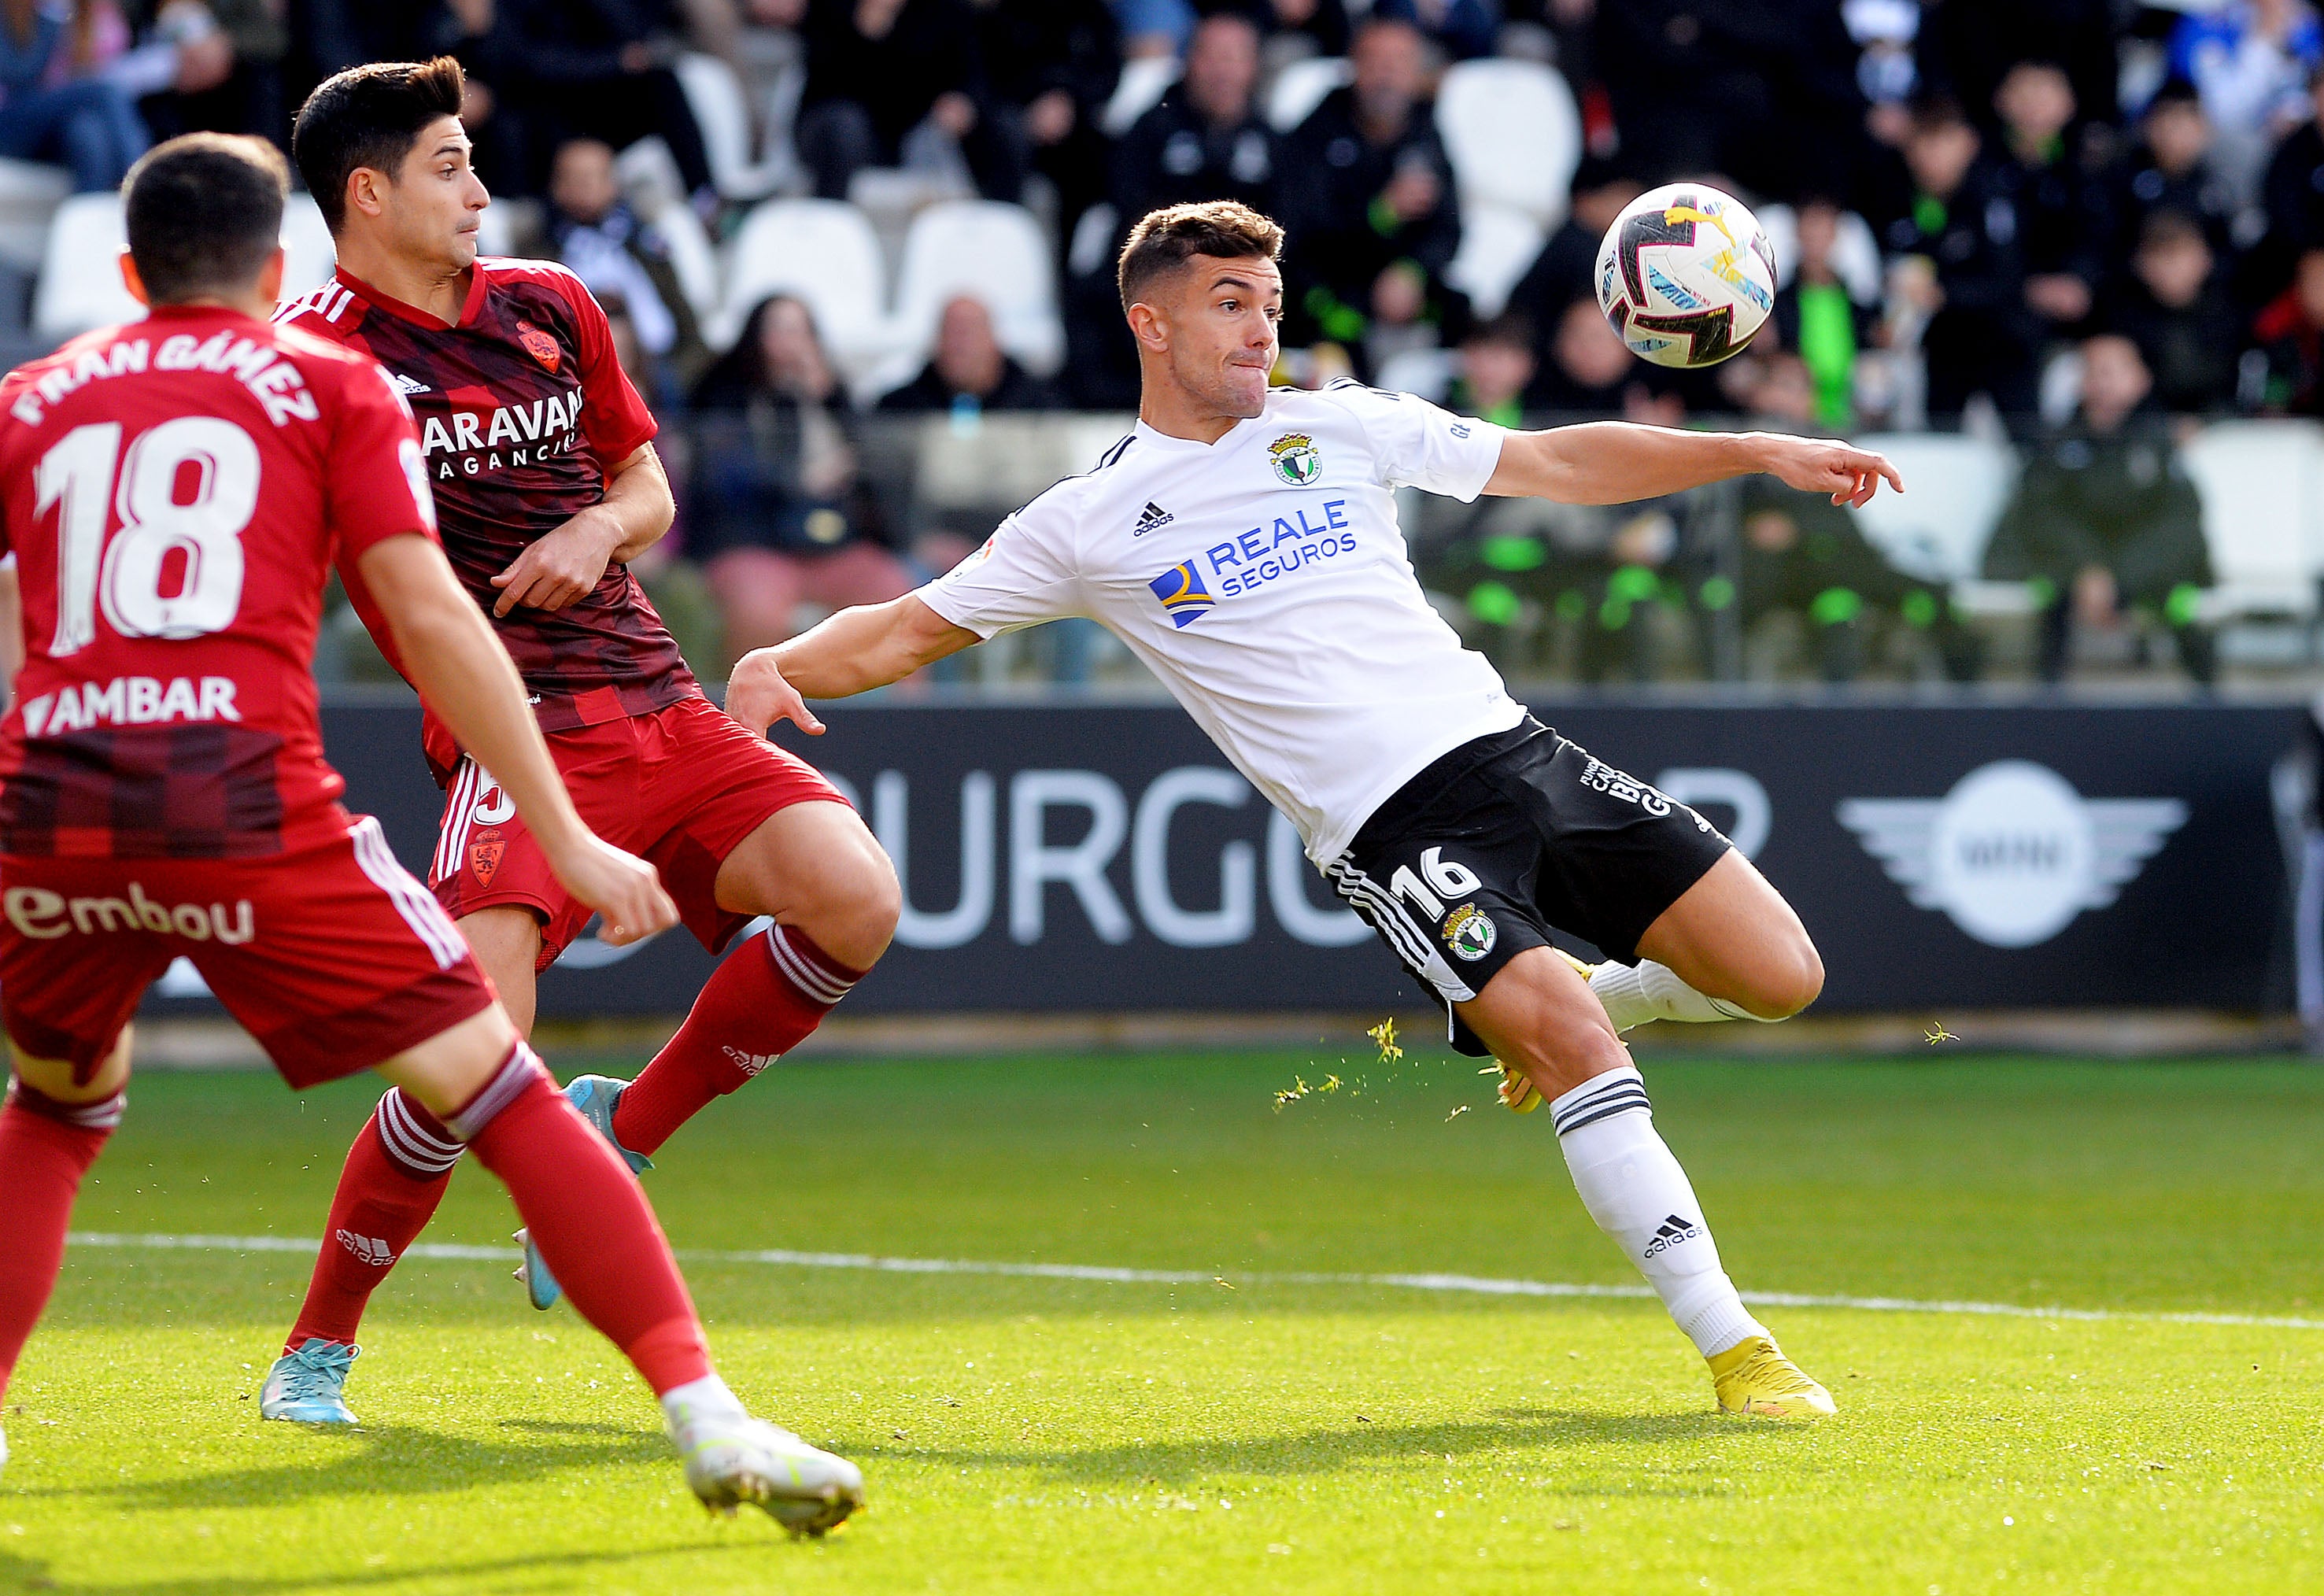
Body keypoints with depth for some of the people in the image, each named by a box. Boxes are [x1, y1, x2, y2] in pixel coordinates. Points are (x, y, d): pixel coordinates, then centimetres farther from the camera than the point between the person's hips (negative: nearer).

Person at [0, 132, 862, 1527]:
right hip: (247, 802, -3)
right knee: (500, 1094, 2)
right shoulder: (333, 383, 15)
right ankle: (703, 1412, -10)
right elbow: (427, 614, 4)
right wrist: (568, 840, 5)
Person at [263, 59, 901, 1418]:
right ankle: (319, 1347, -1)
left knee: (855, 897, -16)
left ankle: (627, 1127, 6)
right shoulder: (320, 353, -3)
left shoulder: (551, 308, 15)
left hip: (660, 709, 6)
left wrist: (603, 527, 1)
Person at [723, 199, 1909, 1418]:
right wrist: (776, 665, -13)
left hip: (1503, 741, 5)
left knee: (1777, 974, -3)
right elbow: (905, 631, 7)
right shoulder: (1085, 525, 5)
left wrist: (1759, 453, 12)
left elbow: (1562, 462, 18)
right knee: (1572, 1042, -24)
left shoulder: (1340, 427, 14)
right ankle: (1731, 1348, -17)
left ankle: (1551, 1011, 26)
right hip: (1389, 828, -5)